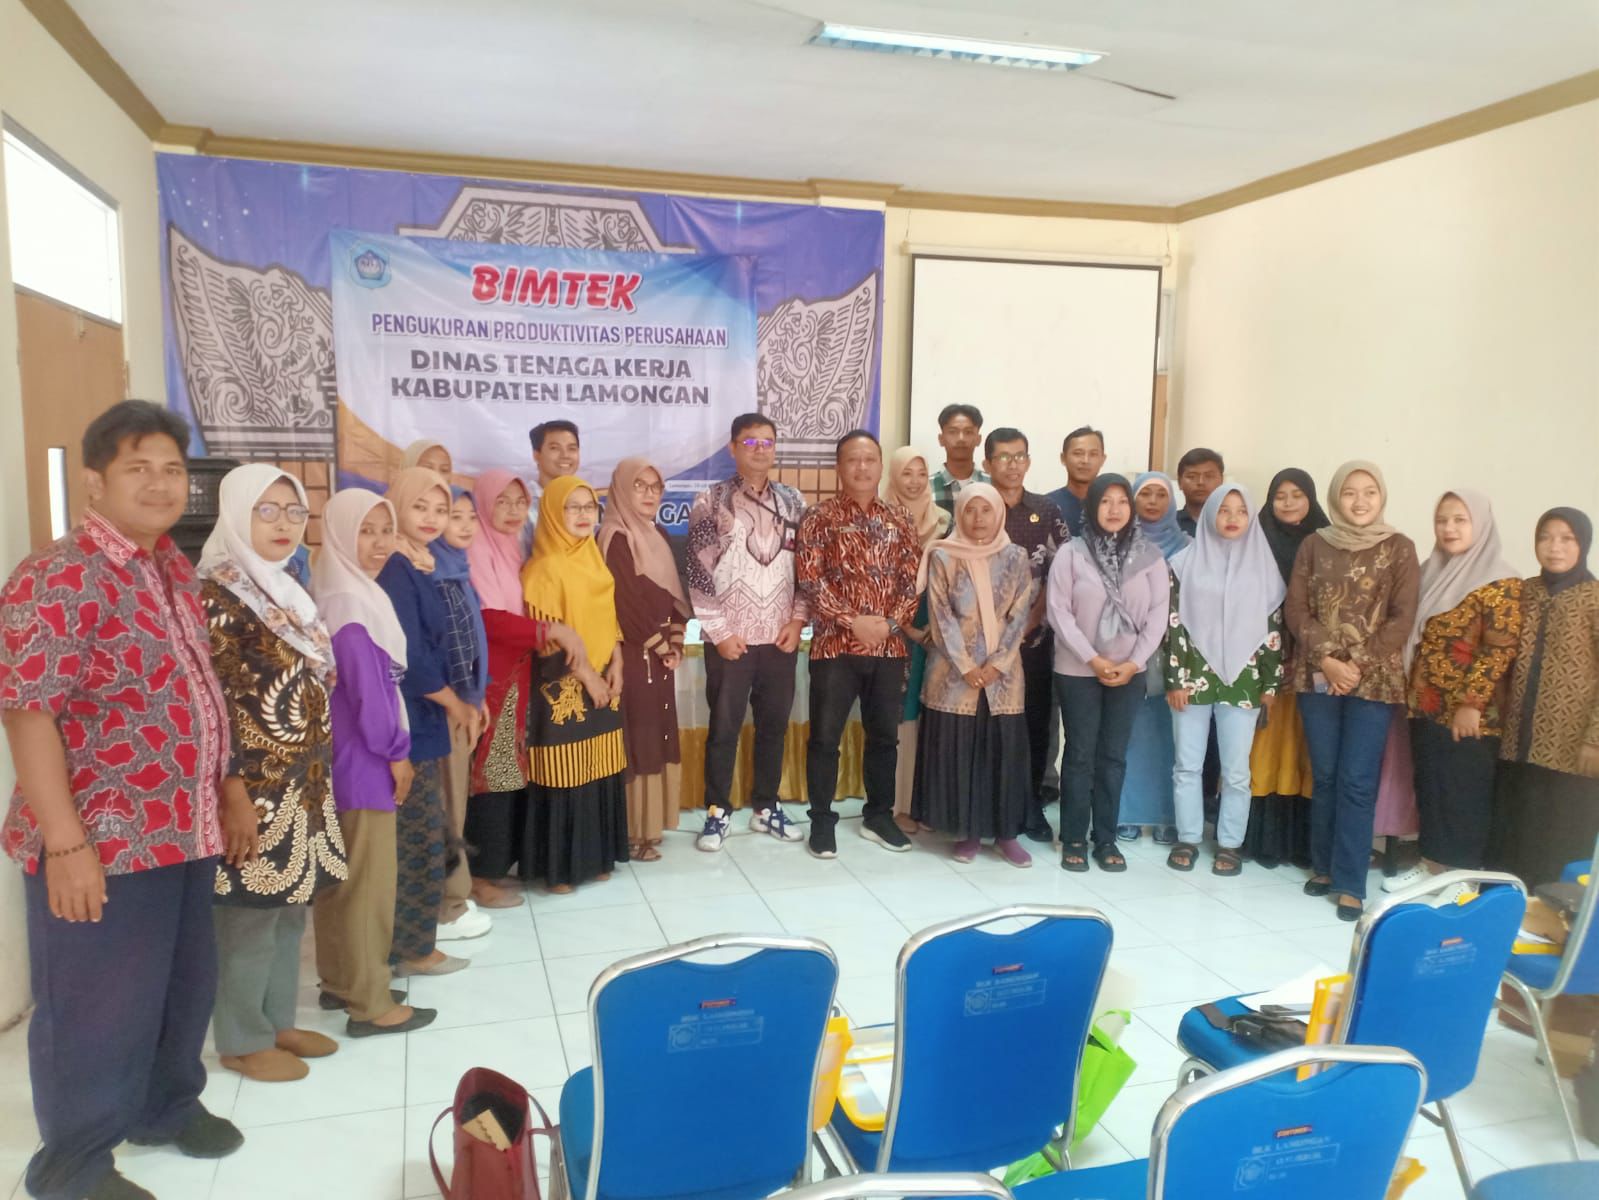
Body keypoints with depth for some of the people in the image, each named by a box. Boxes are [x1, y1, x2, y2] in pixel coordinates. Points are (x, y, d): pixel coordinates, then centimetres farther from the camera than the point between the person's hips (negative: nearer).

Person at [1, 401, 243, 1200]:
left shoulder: (174, 568, 8)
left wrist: (218, 800, 16)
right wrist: (65, 842, -22)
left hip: (184, 830, 8)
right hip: (102, 841, -8)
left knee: (186, 984, 21)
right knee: (97, 1008, 8)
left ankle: (166, 1106, 44)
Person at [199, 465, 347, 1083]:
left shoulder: (286, 591, 12)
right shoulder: (219, 594, -13)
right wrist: (234, 794, -20)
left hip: (303, 781, 8)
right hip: (257, 786, -8)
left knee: (291, 908, 16)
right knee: (250, 915, 4)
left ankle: (277, 1021, 31)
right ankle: (243, 1040, 20)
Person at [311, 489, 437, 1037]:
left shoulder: (353, 593, 11)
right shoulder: (349, 602, -19)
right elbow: (366, 686, -22)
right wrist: (396, 750, -12)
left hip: (349, 755, 10)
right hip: (363, 758, -10)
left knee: (341, 875, 17)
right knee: (370, 878, -1)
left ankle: (340, 981, 30)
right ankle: (371, 1002, 9)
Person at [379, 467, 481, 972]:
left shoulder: (421, 567, 12)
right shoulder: (394, 569, -16)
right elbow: (408, 656, -21)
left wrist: (458, 704, 7)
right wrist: (455, 704, -9)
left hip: (425, 718, 9)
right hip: (407, 721, -9)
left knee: (421, 836, 16)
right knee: (419, 837, 0)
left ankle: (410, 937, 27)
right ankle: (411, 947, 12)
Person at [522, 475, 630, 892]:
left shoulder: (595, 558, 11)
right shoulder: (544, 568, -11)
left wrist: (615, 664, 0)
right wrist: (585, 675, -14)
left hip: (604, 683, 7)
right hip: (562, 690, -7)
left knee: (601, 772, 10)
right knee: (565, 776, -2)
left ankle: (596, 857, 22)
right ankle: (558, 867, 10)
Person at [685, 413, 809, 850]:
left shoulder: (793, 502, 7)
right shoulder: (711, 502, -5)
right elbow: (699, 573, -7)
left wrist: (798, 620, -1)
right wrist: (720, 631, -11)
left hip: (780, 636, 4)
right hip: (731, 638, -3)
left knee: (774, 724, 12)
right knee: (724, 727, 6)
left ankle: (765, 807, 27)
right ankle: (717, 811, 19)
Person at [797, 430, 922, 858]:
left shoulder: (898, 521, 9)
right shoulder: (820, 517, -2)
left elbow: (913, 579, 6)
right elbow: (810, 578, -9)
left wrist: (891, 621, -10)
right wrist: (852, 620, -16)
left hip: (890, 647, 4)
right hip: (835, 645, -3)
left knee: (884, 735, 12)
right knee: (825, 736, 2)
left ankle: (878, 815, 27)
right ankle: (822, 821, 15)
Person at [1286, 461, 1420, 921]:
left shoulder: (1399, 547, 2)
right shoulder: (1314, 545, 6)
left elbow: (1402, 617, -3)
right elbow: (1296, 609, 2)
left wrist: (1359, 665, -11)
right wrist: (1325, 658, -10)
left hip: (1375, 681, -2)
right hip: (1317, 676, 2)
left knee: (1357, 781, -3)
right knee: (1324, 776, 8)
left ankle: (1350, 882, 4)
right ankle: (1323, 866, 21)